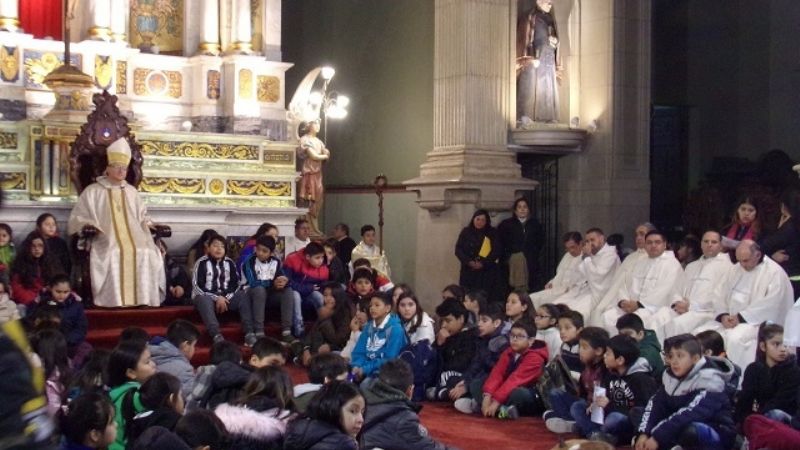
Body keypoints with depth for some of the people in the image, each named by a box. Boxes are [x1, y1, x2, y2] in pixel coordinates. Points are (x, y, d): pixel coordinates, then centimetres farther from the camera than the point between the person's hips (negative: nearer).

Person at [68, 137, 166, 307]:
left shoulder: (131, 191, 23)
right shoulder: (92, 191, 10)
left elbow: (142, 216, 30)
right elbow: (77, 217, 9)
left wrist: (148, 223, 7)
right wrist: (88, 225, -13)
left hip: (133, 238, 3)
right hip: (106, 239, -3)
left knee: (148, 255, -29)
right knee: (113, 255, -38)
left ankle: (143, 298, -27)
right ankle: (113, 299, -35)